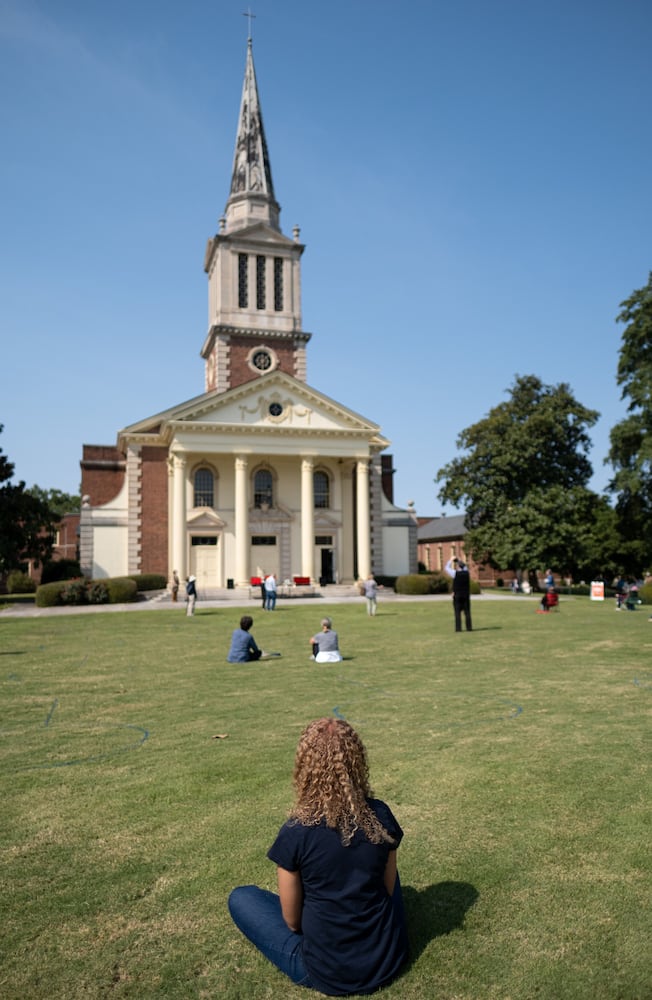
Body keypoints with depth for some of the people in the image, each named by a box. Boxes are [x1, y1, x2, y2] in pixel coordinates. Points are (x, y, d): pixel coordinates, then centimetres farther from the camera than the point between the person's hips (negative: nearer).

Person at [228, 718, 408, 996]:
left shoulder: (294, 833, -20)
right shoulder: (381, 816, -11)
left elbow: (292, 921, -7)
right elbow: (388, 888, 3)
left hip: (327, 973, -3)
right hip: (388, 960, 4)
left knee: (240, 898, 13)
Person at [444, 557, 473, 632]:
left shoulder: (455, 573, -10)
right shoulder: (466, 572, 0)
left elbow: (446, 568, 6)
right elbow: (465, 566, 25)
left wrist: (450, 560, 18)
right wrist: (460, 561, 24)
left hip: (457, 595, -3)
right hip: (466, 595, 3)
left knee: (458, 612, -1)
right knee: (467, 612, 4)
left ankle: (458, 628, -5)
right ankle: (469, 627, 1)